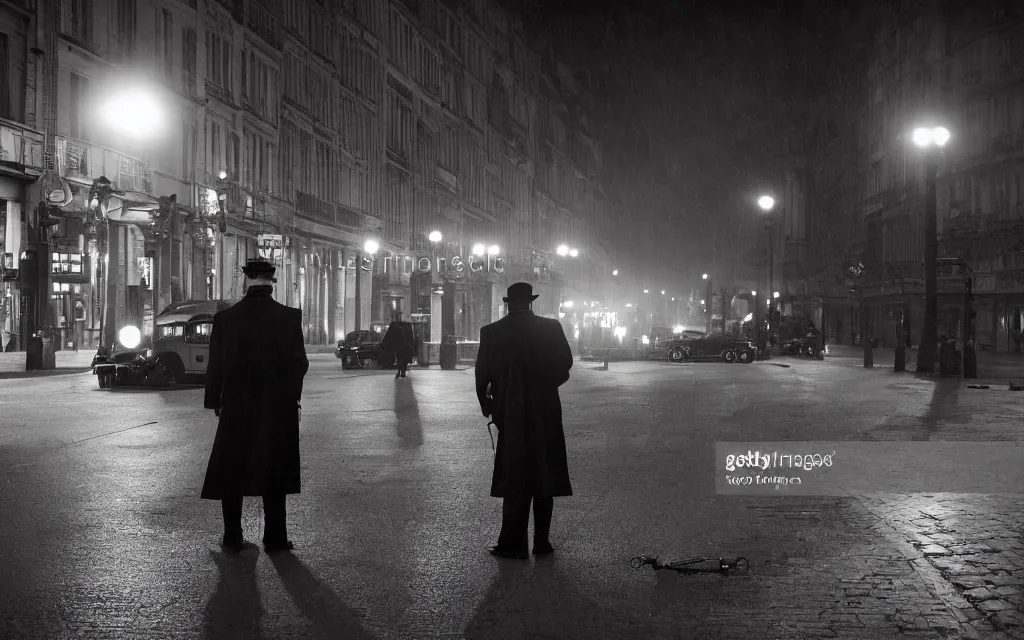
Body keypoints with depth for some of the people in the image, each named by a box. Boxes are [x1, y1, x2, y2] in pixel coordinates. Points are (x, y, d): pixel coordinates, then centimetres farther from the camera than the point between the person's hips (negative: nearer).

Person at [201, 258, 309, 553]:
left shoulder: (225, 319, -5)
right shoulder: (290, 318, -8)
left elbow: (215, 366, 0)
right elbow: (300, 363, -6)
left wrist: (215, 402, 10)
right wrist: (295, 399, 7)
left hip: (235, 409, 1)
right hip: (278, 409, 0)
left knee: (231, 474, 13)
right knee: (273, 474, 10)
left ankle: (233, 537, 15)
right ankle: (274, 538, 11)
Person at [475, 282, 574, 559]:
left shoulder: (492, 332, -4)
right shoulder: (551, 328, -3)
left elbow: (482, 373, 0)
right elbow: (566, 362, 2)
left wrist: (486, 404, 14)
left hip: (510, 414, 0)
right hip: (546, 412, 0)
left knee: (515, 479, 5)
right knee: (544, 476, 9)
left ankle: (513, 544, 3)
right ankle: (542, 542, 10)